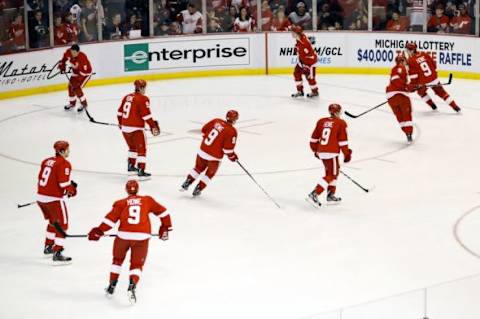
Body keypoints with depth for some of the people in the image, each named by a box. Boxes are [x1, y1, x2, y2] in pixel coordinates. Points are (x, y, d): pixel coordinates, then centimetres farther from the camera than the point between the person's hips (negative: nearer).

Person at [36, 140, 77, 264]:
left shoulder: (46, 161, 12)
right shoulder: (64, 163, -13)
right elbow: (64, 182, -19)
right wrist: (72, 190, -2)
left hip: (40, 196, 8)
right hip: (53, 199, -8)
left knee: (53, 221, 28)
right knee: (62, 225, 0)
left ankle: (48, 247, 40)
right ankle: (57, 254, -5)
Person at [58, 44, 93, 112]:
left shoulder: (82, 58, -38)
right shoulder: (68, 52, -19)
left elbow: (83, 72, -36)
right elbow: (64, 58, 7)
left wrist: (77, 80, -38)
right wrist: (62, 65, 0)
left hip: (85, 73, -7)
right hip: (76, 72, 7)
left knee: (77, 88, -17)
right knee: (70, 86, 7)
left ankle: (84, 104, 1)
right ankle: (72, 103, 29)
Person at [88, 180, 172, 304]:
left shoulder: (120, 203, 6)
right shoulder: (148, 200, 11)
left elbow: (111, 219, -1)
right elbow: (162, 212, 15)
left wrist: (98, 231, 7)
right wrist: (165, 227, 26)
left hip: (123, 235, 0)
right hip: (142, 237, 0)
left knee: (118, 259, 25)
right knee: (137, 264, 11)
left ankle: (112, 286, 27)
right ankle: (132, 286, -15)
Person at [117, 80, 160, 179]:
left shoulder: (127, 97, 11)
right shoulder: (143, 99, -12)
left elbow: (120, 112, 19)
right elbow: (146, 115, -17)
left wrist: (120, 122, 34)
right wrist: (153, 126, -10)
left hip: (125, 127, 7)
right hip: (136, 129, -7)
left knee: (133, 147, 27)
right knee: (141, 149, 0)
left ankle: (131, 167, 36)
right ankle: (141, 172, -4)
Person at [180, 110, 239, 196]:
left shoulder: (216, 121, -1)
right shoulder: (232, 131, -17)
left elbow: (204, 129, 10)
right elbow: (228, 148, -18)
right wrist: (232, 157, 0)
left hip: (203, 150, 5)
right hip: (214, 157, -5)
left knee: (199, 168, 27)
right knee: (210, 173, 19)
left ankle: (187, 183, 26)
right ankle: (198, 189, 23)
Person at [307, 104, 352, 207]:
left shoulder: (321, 121, 10)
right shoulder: (341, 123, -5)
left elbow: (314, 138, 14)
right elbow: (343, 141, -8)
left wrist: (315, 150, 28)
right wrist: (347, 154, 1)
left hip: (321, 152, 7)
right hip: (331, 153, -7)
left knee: (335, 171, 24)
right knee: (331, 175, -1)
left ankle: (331, 195, 29)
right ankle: (314, 194, -14)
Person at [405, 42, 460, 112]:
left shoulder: (411, 61, -11)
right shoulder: (424, 54, 5)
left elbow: (413, 75, -13)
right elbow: (434, 64, 13)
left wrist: (412, 85, -4)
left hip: (423, 81, -4)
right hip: (433, 77, 4)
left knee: (421, 91, 28)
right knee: (442, 92, 11)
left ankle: (432, 105, 27)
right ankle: (455, 107, 8)